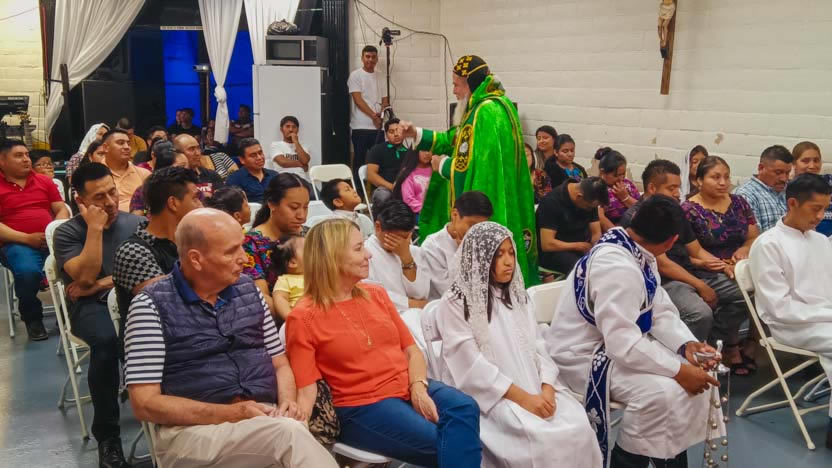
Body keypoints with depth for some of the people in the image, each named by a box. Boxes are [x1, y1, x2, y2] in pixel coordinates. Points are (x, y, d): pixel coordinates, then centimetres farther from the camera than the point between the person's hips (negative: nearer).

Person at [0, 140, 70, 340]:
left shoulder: (44, 181, 18)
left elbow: (61, 209, 15)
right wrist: (27, 238, -15)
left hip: (52, 240, 3)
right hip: (17, 243, -3)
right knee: (28, 271, -36)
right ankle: (33, 319, -5)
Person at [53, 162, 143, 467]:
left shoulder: (135, 223, 10)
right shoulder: (67, 232, 1)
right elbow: (85, 278, -14)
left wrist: (102, 283, -6)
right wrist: (95, 228, -14)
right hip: (91, 306, -2)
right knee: (107, 340, -37)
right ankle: (107, 436, -23)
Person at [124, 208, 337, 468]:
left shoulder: (249, 291, 12)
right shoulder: (152, 305, -4)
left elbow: (280, 364, 19)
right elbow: (145, 403, -7)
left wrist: (288, 403, -4)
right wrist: (231, 413, -15)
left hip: (264, 419, 5)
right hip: (193, 430, -4)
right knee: (289, 434, -34)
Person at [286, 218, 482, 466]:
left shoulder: (376, 294, 11)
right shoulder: (303, 317, -4)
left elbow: (411, 350, 11)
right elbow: (306, 390, -8)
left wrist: (418, 388, -9)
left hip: (409, 388, 5)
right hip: (362, 405, -5)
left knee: (464, 408, -24)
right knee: (444, 444, -24)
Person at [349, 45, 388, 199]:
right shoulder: (356, 75, -2)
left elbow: (385, 99, 13)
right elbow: (358, 100, -10)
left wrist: (381, 113, -7)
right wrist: (373, 115, -17)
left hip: (378, 126, 5)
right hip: (361, 127, -5)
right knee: (359, 161, -1)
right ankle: (358, 193, 3)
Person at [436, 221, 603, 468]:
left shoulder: (518, 296, 16)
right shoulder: (455, 304, -5)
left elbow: (537, 347, 10)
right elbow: (473, 368, -13)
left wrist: (547, 388, -8)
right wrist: (522, 398, -17)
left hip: (534, 390, 6)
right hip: (489, 396, -5)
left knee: (578, 426, -20)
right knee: (544, 438, -29)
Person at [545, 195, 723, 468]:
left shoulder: (637, 252, 0)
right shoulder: (617, 267, -31)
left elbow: (660, 312, 3)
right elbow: (623, 344, -33)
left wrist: (686, 344, -14)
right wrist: (678, 370, -27)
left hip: (623, 342, 10)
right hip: (586, 356, -10)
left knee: (696, 377, 3)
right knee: (662, 391, -27)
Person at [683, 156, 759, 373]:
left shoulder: (739, 203, 11)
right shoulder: (688, 210, -5)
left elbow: (755, 238, 11)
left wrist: (745, 249, -12)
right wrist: (720, 265, -20)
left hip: (740, 269, 5)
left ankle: (750, 345, -3)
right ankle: (731, 349, -9)